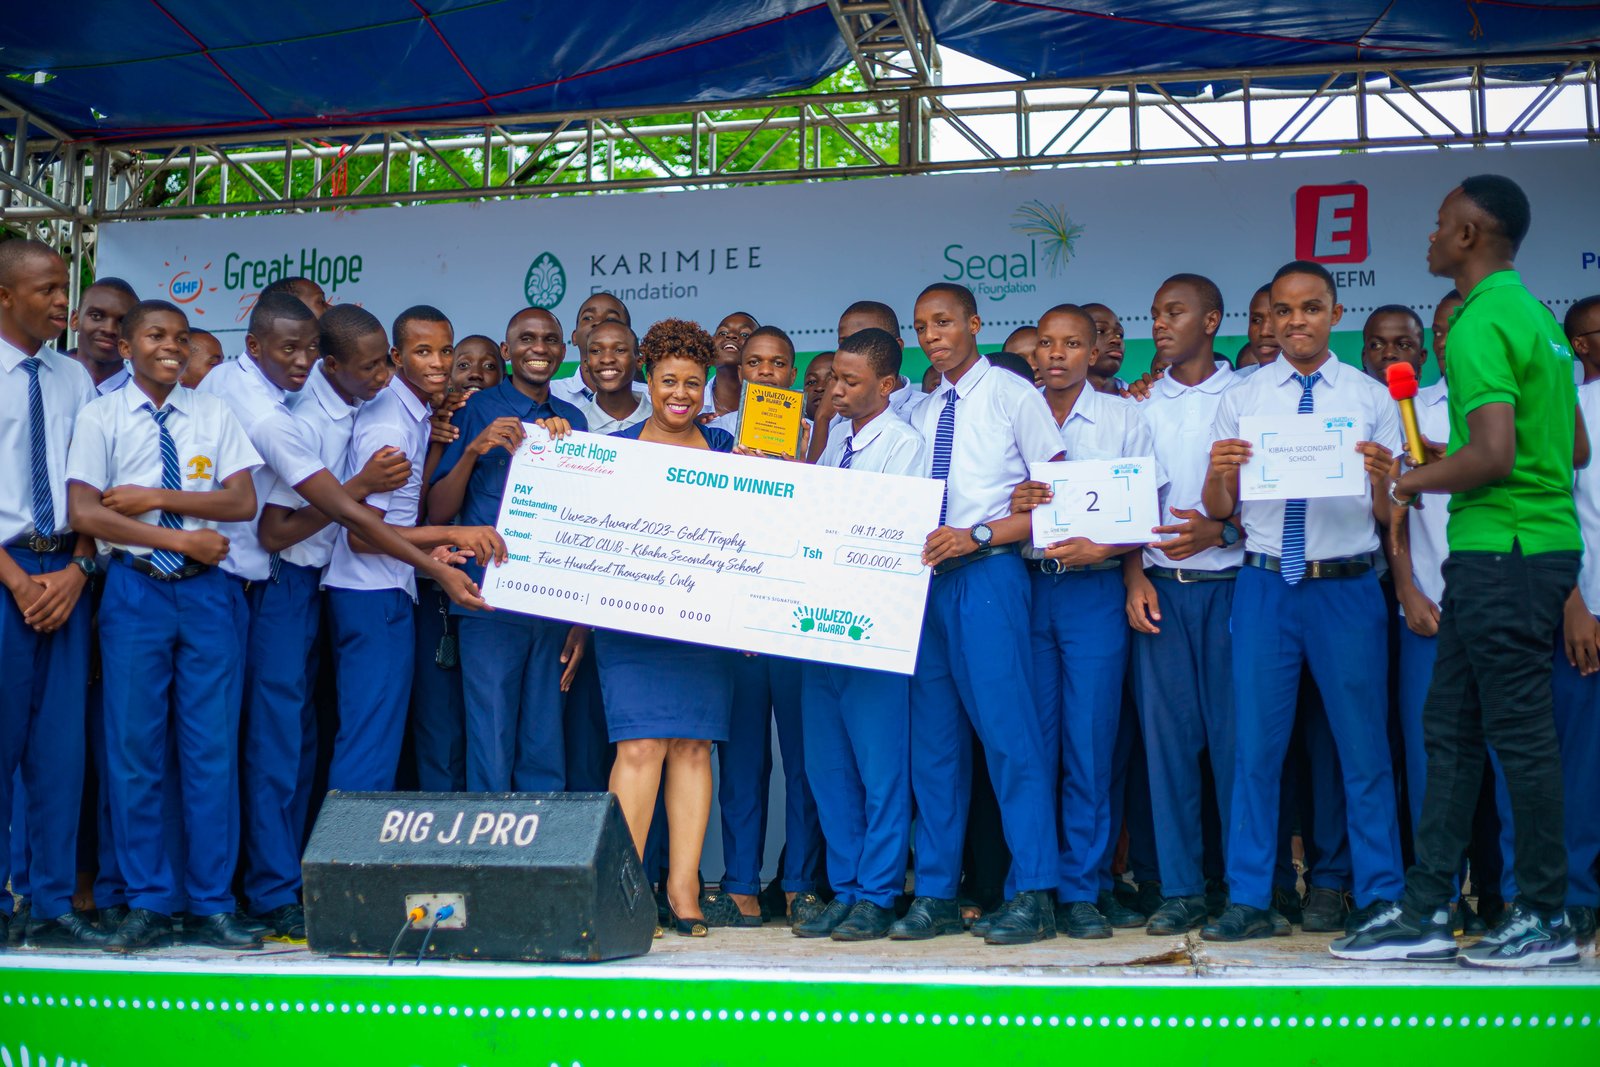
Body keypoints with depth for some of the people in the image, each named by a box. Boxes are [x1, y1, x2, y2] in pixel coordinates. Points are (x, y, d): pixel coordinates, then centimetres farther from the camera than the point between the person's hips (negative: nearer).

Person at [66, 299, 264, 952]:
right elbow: (83, 513, -7)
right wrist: (181, 538, -10)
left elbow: (243, 501, 0)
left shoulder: (213, 415, 10)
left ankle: (214, 904, 9)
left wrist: (156, 497, -9)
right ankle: (148, 903, 12)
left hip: (208, 589, 1)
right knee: (133, 749, 1)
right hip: (135, 589, -1)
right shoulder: (101, 417, 4)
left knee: (212, 749, 2)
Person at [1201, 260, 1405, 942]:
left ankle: (1379, 900, 14)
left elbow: (1389, 517, 3)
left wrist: (1381, 478, -18)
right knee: (1255, 746, 2)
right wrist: (1218, 474, -15)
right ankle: (1249, 901, 10)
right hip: (1265, 585, 1)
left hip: (1347, 586, -1)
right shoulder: (1241, 400, 8)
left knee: (1363, 747, 4)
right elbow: (1218, 510, 6)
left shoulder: (1371, 398, 6)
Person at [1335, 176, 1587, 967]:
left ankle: (1545, 920, 10)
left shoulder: (1481, 324, -14)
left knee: (1520, 732, -1)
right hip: (1536, 541, 10)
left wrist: (1414, 480, -7)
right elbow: (1575, 449, 19)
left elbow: (1492, 455, -23)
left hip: (1503, 551, -10)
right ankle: (1424, 913, 16)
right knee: (1450, 729, 11)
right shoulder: (1535, 315, 16)